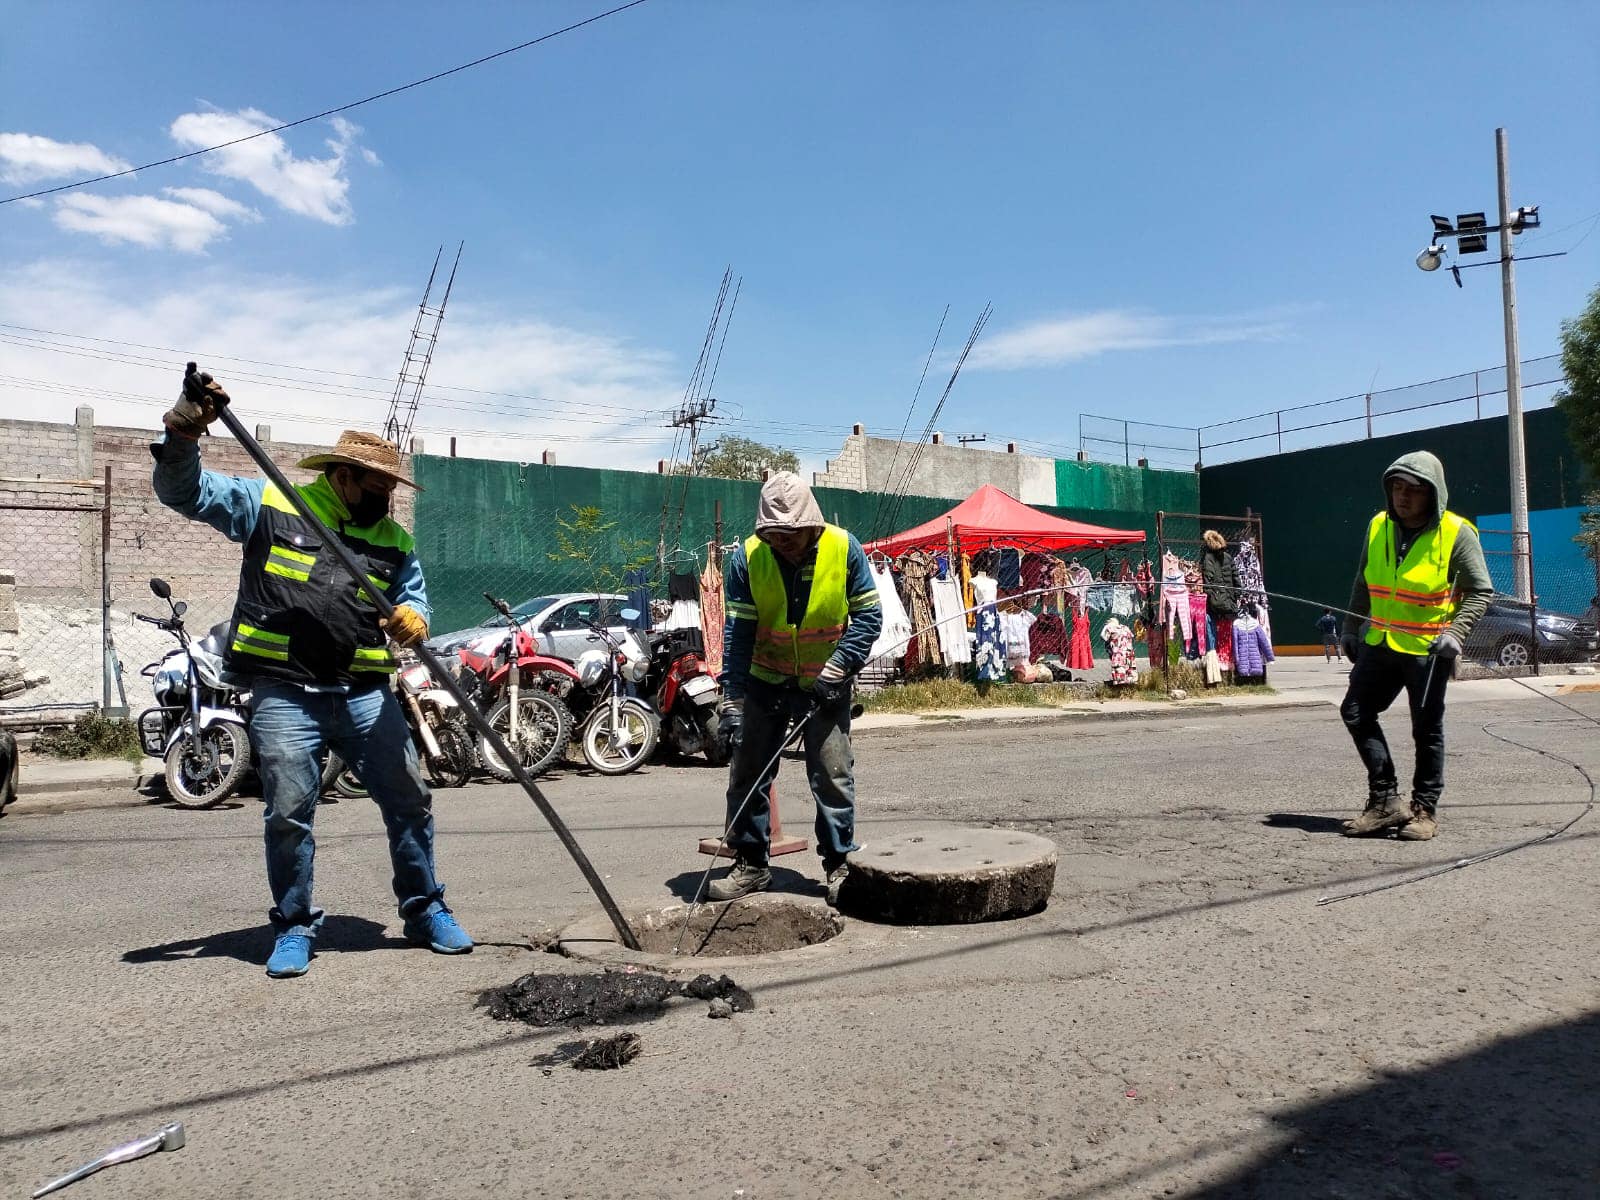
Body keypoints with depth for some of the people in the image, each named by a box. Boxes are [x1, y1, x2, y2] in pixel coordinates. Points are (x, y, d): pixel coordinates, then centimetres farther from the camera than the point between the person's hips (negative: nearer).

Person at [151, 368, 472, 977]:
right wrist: (184, 432, -18)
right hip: (284, 695, -3)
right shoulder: (268, 504, 2)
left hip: (365, 693, 3)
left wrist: (413, 620, -13)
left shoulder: (394, 539, 11)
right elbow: (184, 491, 1)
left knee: (410, 801, 4)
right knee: (288, 815, 1)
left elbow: (413, 597, 12)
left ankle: (426, 911, 20)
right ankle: (294, 927, 21)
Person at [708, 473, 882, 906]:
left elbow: (867, 615, -8)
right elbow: (738, 631, -13)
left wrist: (837, 669, -18)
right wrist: (732, 698, -20)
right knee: (747, 773, 5)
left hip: (825, 685, -1)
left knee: (833, 775, 0)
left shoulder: (844, 549, -14)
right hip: (765, 682, 2)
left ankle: (840, 864, 16)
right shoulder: (747, 557, -13)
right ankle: (750, 863, 19)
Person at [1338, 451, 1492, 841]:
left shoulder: (1456, 533, -10)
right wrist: (1351, 629, 14)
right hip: (1380, 643, 5)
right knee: (1355, 712, -1)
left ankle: (1424, 809, 18)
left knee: (1427, 731, 4)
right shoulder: (1378, 527, 3)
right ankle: (1385, 800, 8)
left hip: (1429, 649, -5)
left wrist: (1455, 633, -18)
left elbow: (1480, 591, -6)